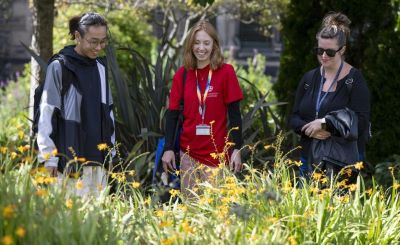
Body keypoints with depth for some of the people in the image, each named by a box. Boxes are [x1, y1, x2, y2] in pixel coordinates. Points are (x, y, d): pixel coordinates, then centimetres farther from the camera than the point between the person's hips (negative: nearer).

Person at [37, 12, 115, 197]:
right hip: (70, 158, -6)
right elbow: (47, 115, -5)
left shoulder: (101, 68, 13)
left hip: (99, 158, 6)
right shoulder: (59, 67, -4)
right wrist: (50, 158, -9)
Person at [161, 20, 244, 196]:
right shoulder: (182, 74, 6)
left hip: (217, 153, -3)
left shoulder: (226, 72, -1)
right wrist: (168, 148, 1)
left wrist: (237, 148, -6)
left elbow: (234, 114, 0)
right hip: (189, 153, 3)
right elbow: (172, 114, 8)